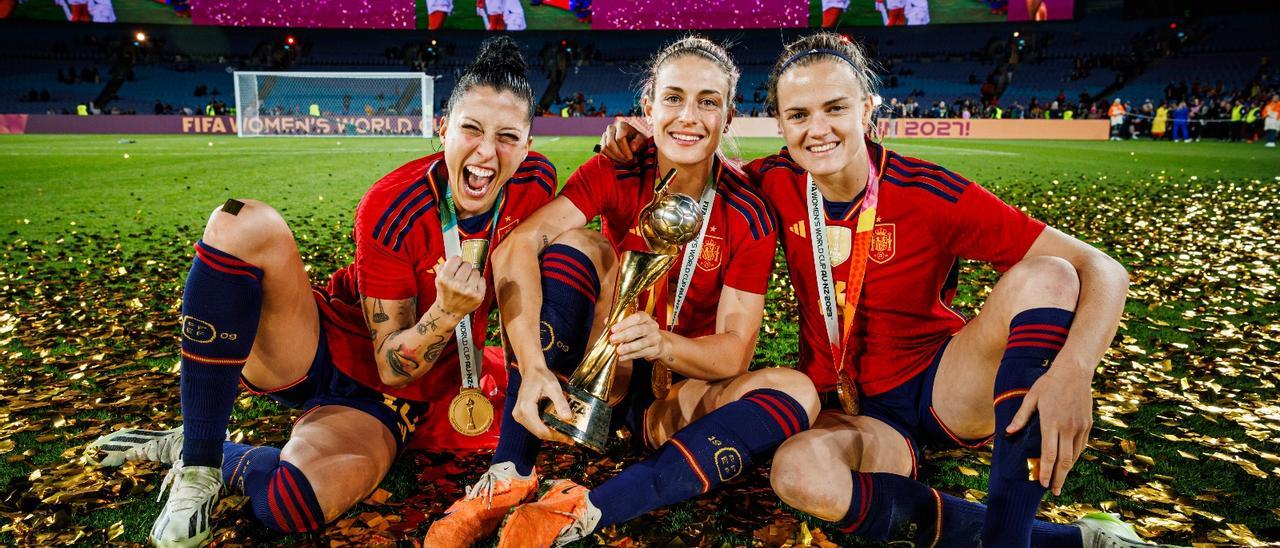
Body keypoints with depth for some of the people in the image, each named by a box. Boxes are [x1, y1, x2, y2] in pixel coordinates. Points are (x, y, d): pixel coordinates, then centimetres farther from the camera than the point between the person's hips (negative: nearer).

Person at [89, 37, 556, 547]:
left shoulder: (535, 181, -11)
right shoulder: (392, 207, -20)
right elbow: (391, 365, -17)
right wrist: (446, 312, -34)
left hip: (381, 400, 1)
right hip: (321, 349, 0)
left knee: (289, 503, -34)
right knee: (242, 224, -30)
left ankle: (228, 459, 3)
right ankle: (197, 457, -18)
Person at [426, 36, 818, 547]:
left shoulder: (748, 217, -12)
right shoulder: (616, 172, -12)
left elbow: (734, 351, -17)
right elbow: (516, 249, -28)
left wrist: (664, 345, -39)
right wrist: (533, 368, -42)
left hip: (681, 392, 1)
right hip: (600, 372, 0)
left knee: (796, 392, -27)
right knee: (575, 245, -24)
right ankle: (510, 475, -27)